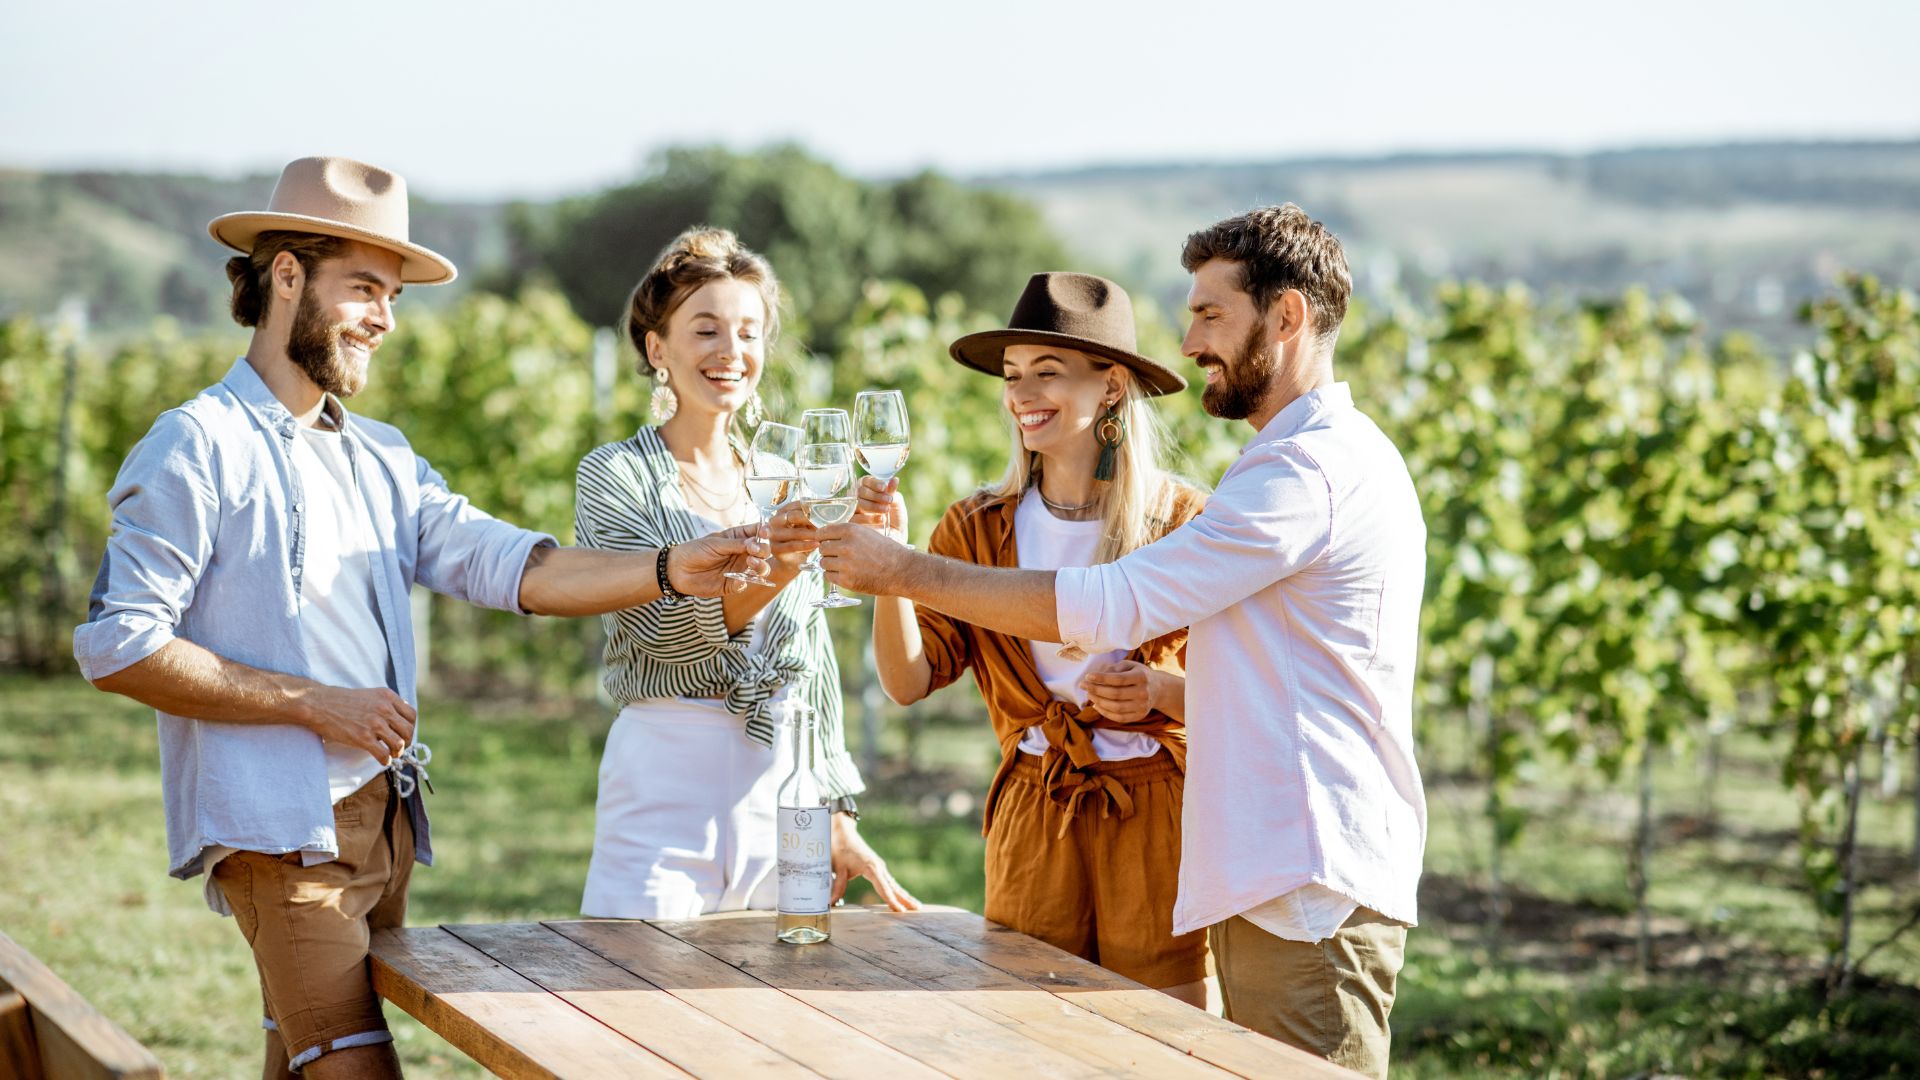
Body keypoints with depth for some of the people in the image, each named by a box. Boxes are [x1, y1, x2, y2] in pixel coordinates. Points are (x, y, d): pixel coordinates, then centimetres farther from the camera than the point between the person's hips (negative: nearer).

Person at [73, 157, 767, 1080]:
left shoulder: (380, 458, 17)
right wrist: (316, 704, -12)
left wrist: (670, 569, -11)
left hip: (382, 821, 7)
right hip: (279, 829, -7)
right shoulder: (199, 446, -6)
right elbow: (116, 646, -12)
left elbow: (510, 568, 5)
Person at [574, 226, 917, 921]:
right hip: (666, 779, -4)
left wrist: (839, 817, 12)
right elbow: (664, 629, -16)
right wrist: (765, 572, -33)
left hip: (782, 782, 4)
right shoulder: (614, 475, -2)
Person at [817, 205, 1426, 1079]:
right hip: (1279, 880, 11)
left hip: (1309, 891, -11)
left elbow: (1111, 606, -17)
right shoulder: (1337, 456, 22)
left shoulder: (1312, 467, -14)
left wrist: (905, 571, -11)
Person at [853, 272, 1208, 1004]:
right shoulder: (980, 527, 6)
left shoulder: (1182, 521, -3)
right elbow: (909, 681, -2)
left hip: (1156, 815, -3)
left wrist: (1160, 689, -19)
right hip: (1033, 816, 3)